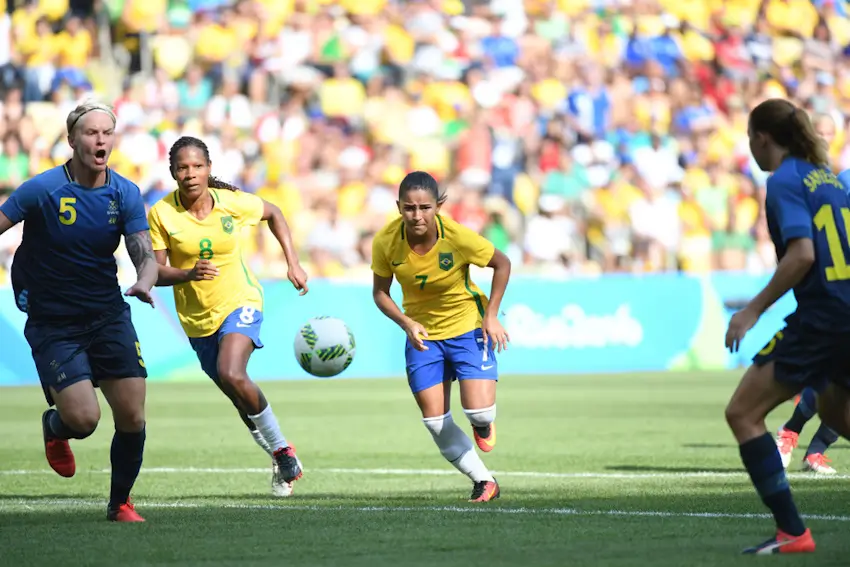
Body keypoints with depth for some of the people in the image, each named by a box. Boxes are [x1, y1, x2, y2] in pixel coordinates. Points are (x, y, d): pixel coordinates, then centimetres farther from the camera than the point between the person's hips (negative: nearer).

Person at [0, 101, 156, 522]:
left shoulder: (125, 194, -2)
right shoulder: (43, 189, -13)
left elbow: (145, 254, -9)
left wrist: (144, 282, -31)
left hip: (108, 314, 3)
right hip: (52, 324, -3)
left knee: (132, 416, -4)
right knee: (84, 418, -16)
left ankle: (120, 503, 19)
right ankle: (54, 428, 23)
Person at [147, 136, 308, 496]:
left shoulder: (231, 202, -13)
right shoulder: (161, 214, -14)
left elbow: (273, 213, 8)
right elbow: (157, 272, -13)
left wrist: (293, 263, 3)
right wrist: (189, 273, -33)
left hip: (240, 303, -3)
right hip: (197, 318, 3)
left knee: (232, 375, -28)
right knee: (241, 399, 11)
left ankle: (282, 449, -10)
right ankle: (282, 462, 32)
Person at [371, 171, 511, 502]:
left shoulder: (458, 237, -25)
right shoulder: (386, 242, -19)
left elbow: (502, 264, -8)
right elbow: (380, 292, -5)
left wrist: (491, 315, -13)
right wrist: (406, 323, -22)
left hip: (468, 326, -3)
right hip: (422, 333, 3)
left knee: (478, 410, -16)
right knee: (435, 422, -4)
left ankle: (484, 426, 24)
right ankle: (484, 482, 14)